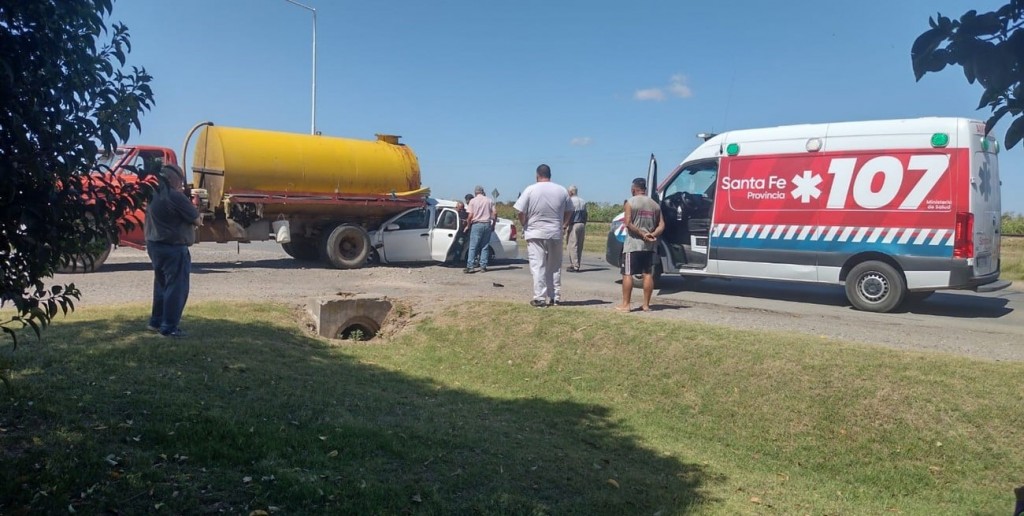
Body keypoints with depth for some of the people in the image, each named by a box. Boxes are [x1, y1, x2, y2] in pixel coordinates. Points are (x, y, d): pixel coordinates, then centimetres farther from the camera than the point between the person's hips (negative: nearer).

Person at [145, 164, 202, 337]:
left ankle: (156, 321, 29)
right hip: (173, 248, -9)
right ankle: (169, 328, -2)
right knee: (176, 287, -3)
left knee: (161, 284, 21)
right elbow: (197, 220, -13)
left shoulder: (154, 194, 10)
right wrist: (199, 217, 11)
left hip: (154, 245, 9)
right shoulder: (175, 196, -18)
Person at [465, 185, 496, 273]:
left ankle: (470, 266, -6)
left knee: (473, 247, -2)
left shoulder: (473, 201, 0)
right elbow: (495, 213, 4)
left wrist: (468, 225, 6)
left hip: (476, 224, -3)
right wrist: (493, 224, 13)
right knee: (485, 247, 7)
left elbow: (470, 216, -7)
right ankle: (483, 266, 5)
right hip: (487, 224, 3)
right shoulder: (489, 200, 9)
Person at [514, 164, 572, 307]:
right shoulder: (562, 190, 4)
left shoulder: (530, 190, -7)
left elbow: (521, 212, -8)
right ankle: (555, 297, 16)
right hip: (556, 234, 3)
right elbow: (569, 212, 9)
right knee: (555, 267, 13)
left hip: (535, 233, -3)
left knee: (538, 266, 0)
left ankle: (540, 298, -2)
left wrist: (525, 226, 9)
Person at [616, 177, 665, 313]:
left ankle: (625, 304, -3)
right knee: (648, 274, 8)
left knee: (627, 274, -2)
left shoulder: (631, 202, -5)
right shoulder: (655, 205, 11)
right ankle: (646, 304, 10)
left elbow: (628, 223, -15)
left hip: (633, 244, -5)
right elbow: (661, 225, 5)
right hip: (650, 245, 5)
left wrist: (642, 234, -13)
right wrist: (652, 235, -8)